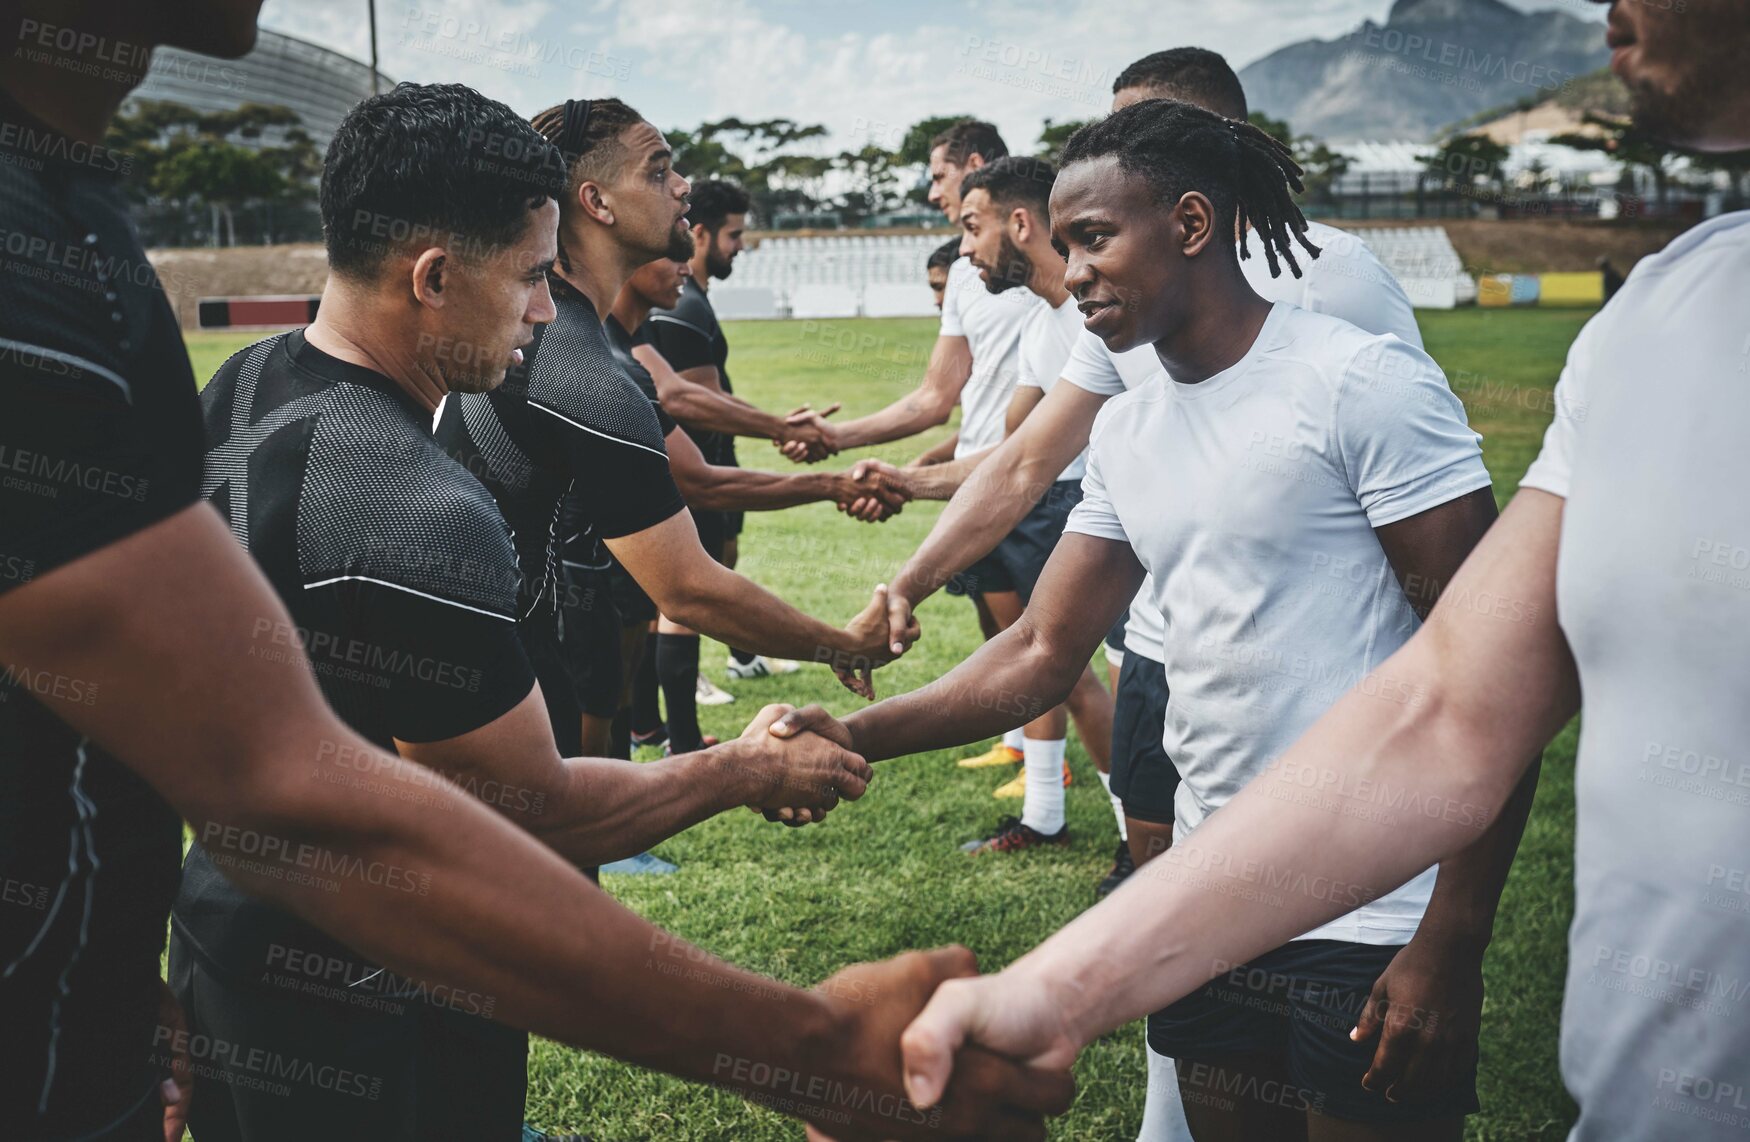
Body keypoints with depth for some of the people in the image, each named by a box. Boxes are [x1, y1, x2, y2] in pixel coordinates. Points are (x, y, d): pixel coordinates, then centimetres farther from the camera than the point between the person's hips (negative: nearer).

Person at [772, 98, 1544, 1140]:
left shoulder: (1360, 382, -13)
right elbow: (1045, 653, 10)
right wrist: (857, 735, -3)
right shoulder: (1127, 436, 8)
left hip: (1373, 930, -6)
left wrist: (1452, 947, -18)